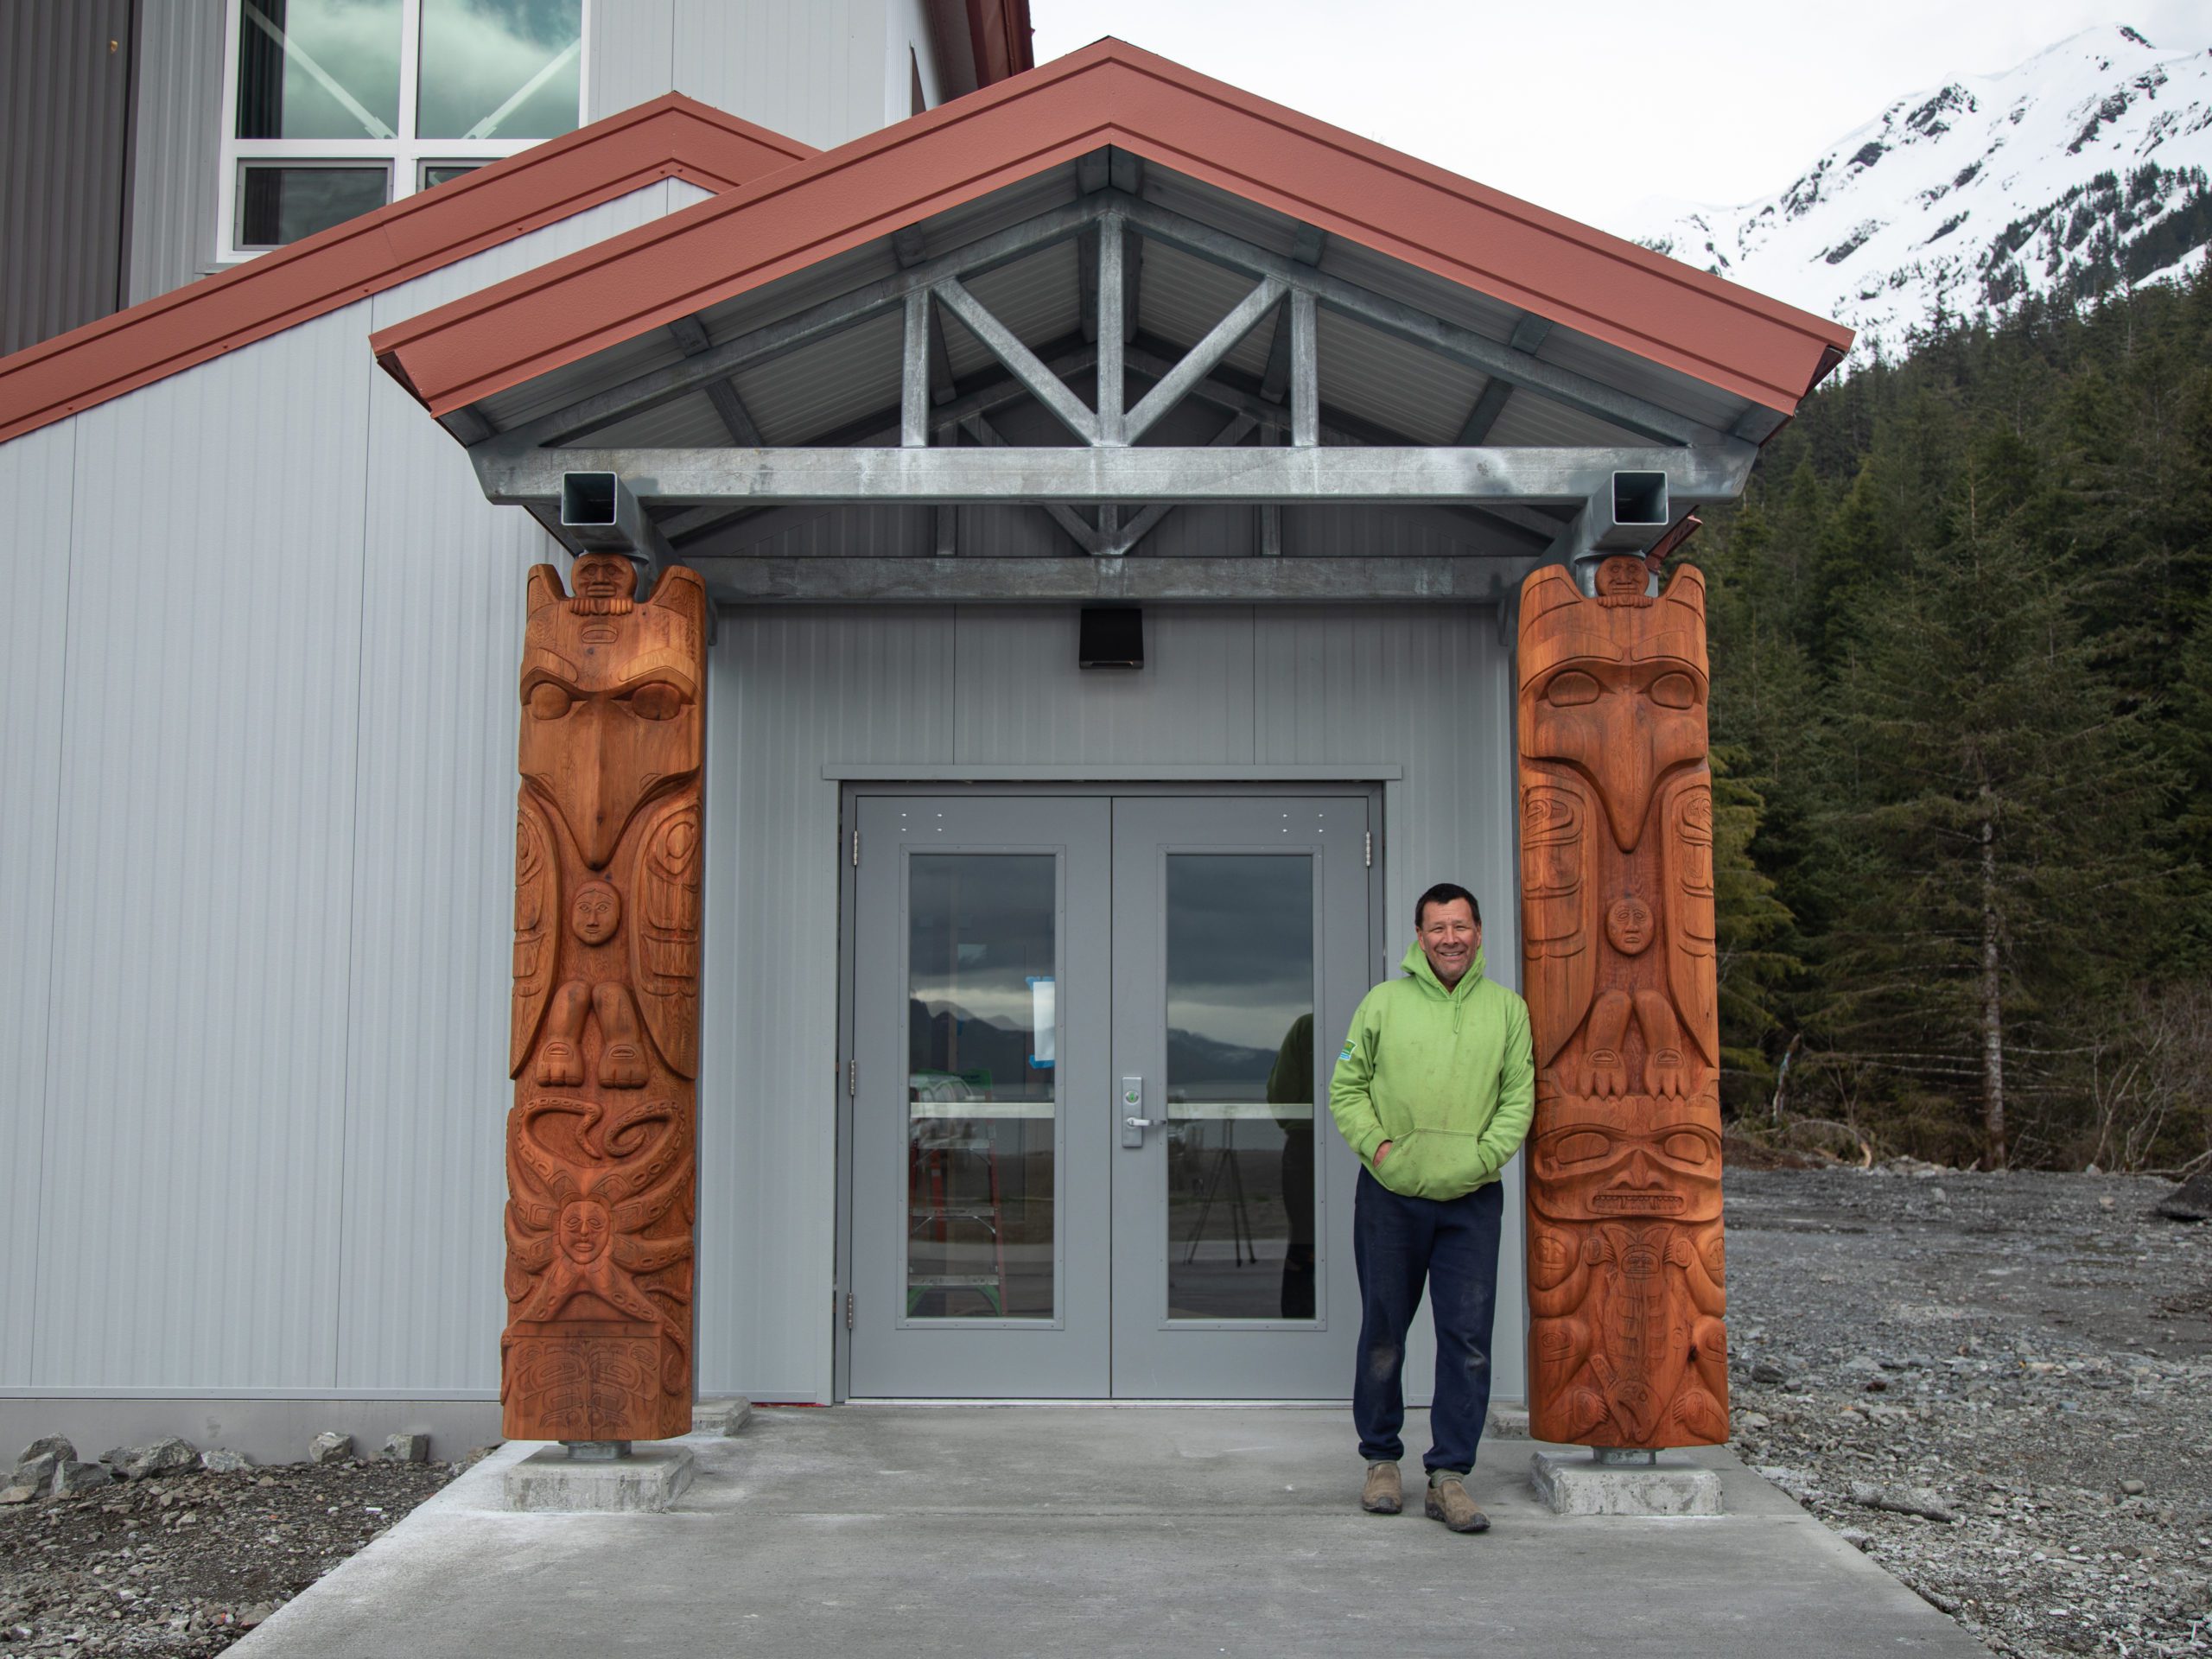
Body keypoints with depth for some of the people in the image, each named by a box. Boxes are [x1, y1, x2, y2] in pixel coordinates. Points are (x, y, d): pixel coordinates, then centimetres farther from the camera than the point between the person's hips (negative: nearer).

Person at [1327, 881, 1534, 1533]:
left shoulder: (1507, 1009, 6)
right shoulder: (1383, 1002, 3)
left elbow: (1520, 1094, 4)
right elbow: (1346, 1086, 6)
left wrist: (1485, 1154, -9)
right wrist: (1373, 1143, -8)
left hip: (1471, 1199, 1)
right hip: (1390, 1195, 0)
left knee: (1468, 1339, -3)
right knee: (1383, 1335, 9)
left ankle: (1449, 1475, 6)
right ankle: (1382, 1460, 24)